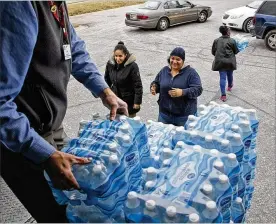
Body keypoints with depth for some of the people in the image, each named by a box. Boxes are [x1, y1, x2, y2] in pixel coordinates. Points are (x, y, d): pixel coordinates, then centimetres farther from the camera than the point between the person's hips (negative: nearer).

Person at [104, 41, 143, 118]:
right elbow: (107, 80, 11)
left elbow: (138, 85, -17)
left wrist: (137, 102, -16)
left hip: (129, 102, -4)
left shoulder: (132, 66, -19)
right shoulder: (110, 64, -4)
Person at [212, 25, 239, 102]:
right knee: (229, 74, 23)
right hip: (230, 62, -1)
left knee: (222, 77, 0)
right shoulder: (232, 41, -7)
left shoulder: (216, 41, 2)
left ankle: (223, 95, -7)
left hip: (220, 62, 1)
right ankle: (230, 86, 50)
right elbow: (236, 51, 0)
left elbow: (213, 52, 6)